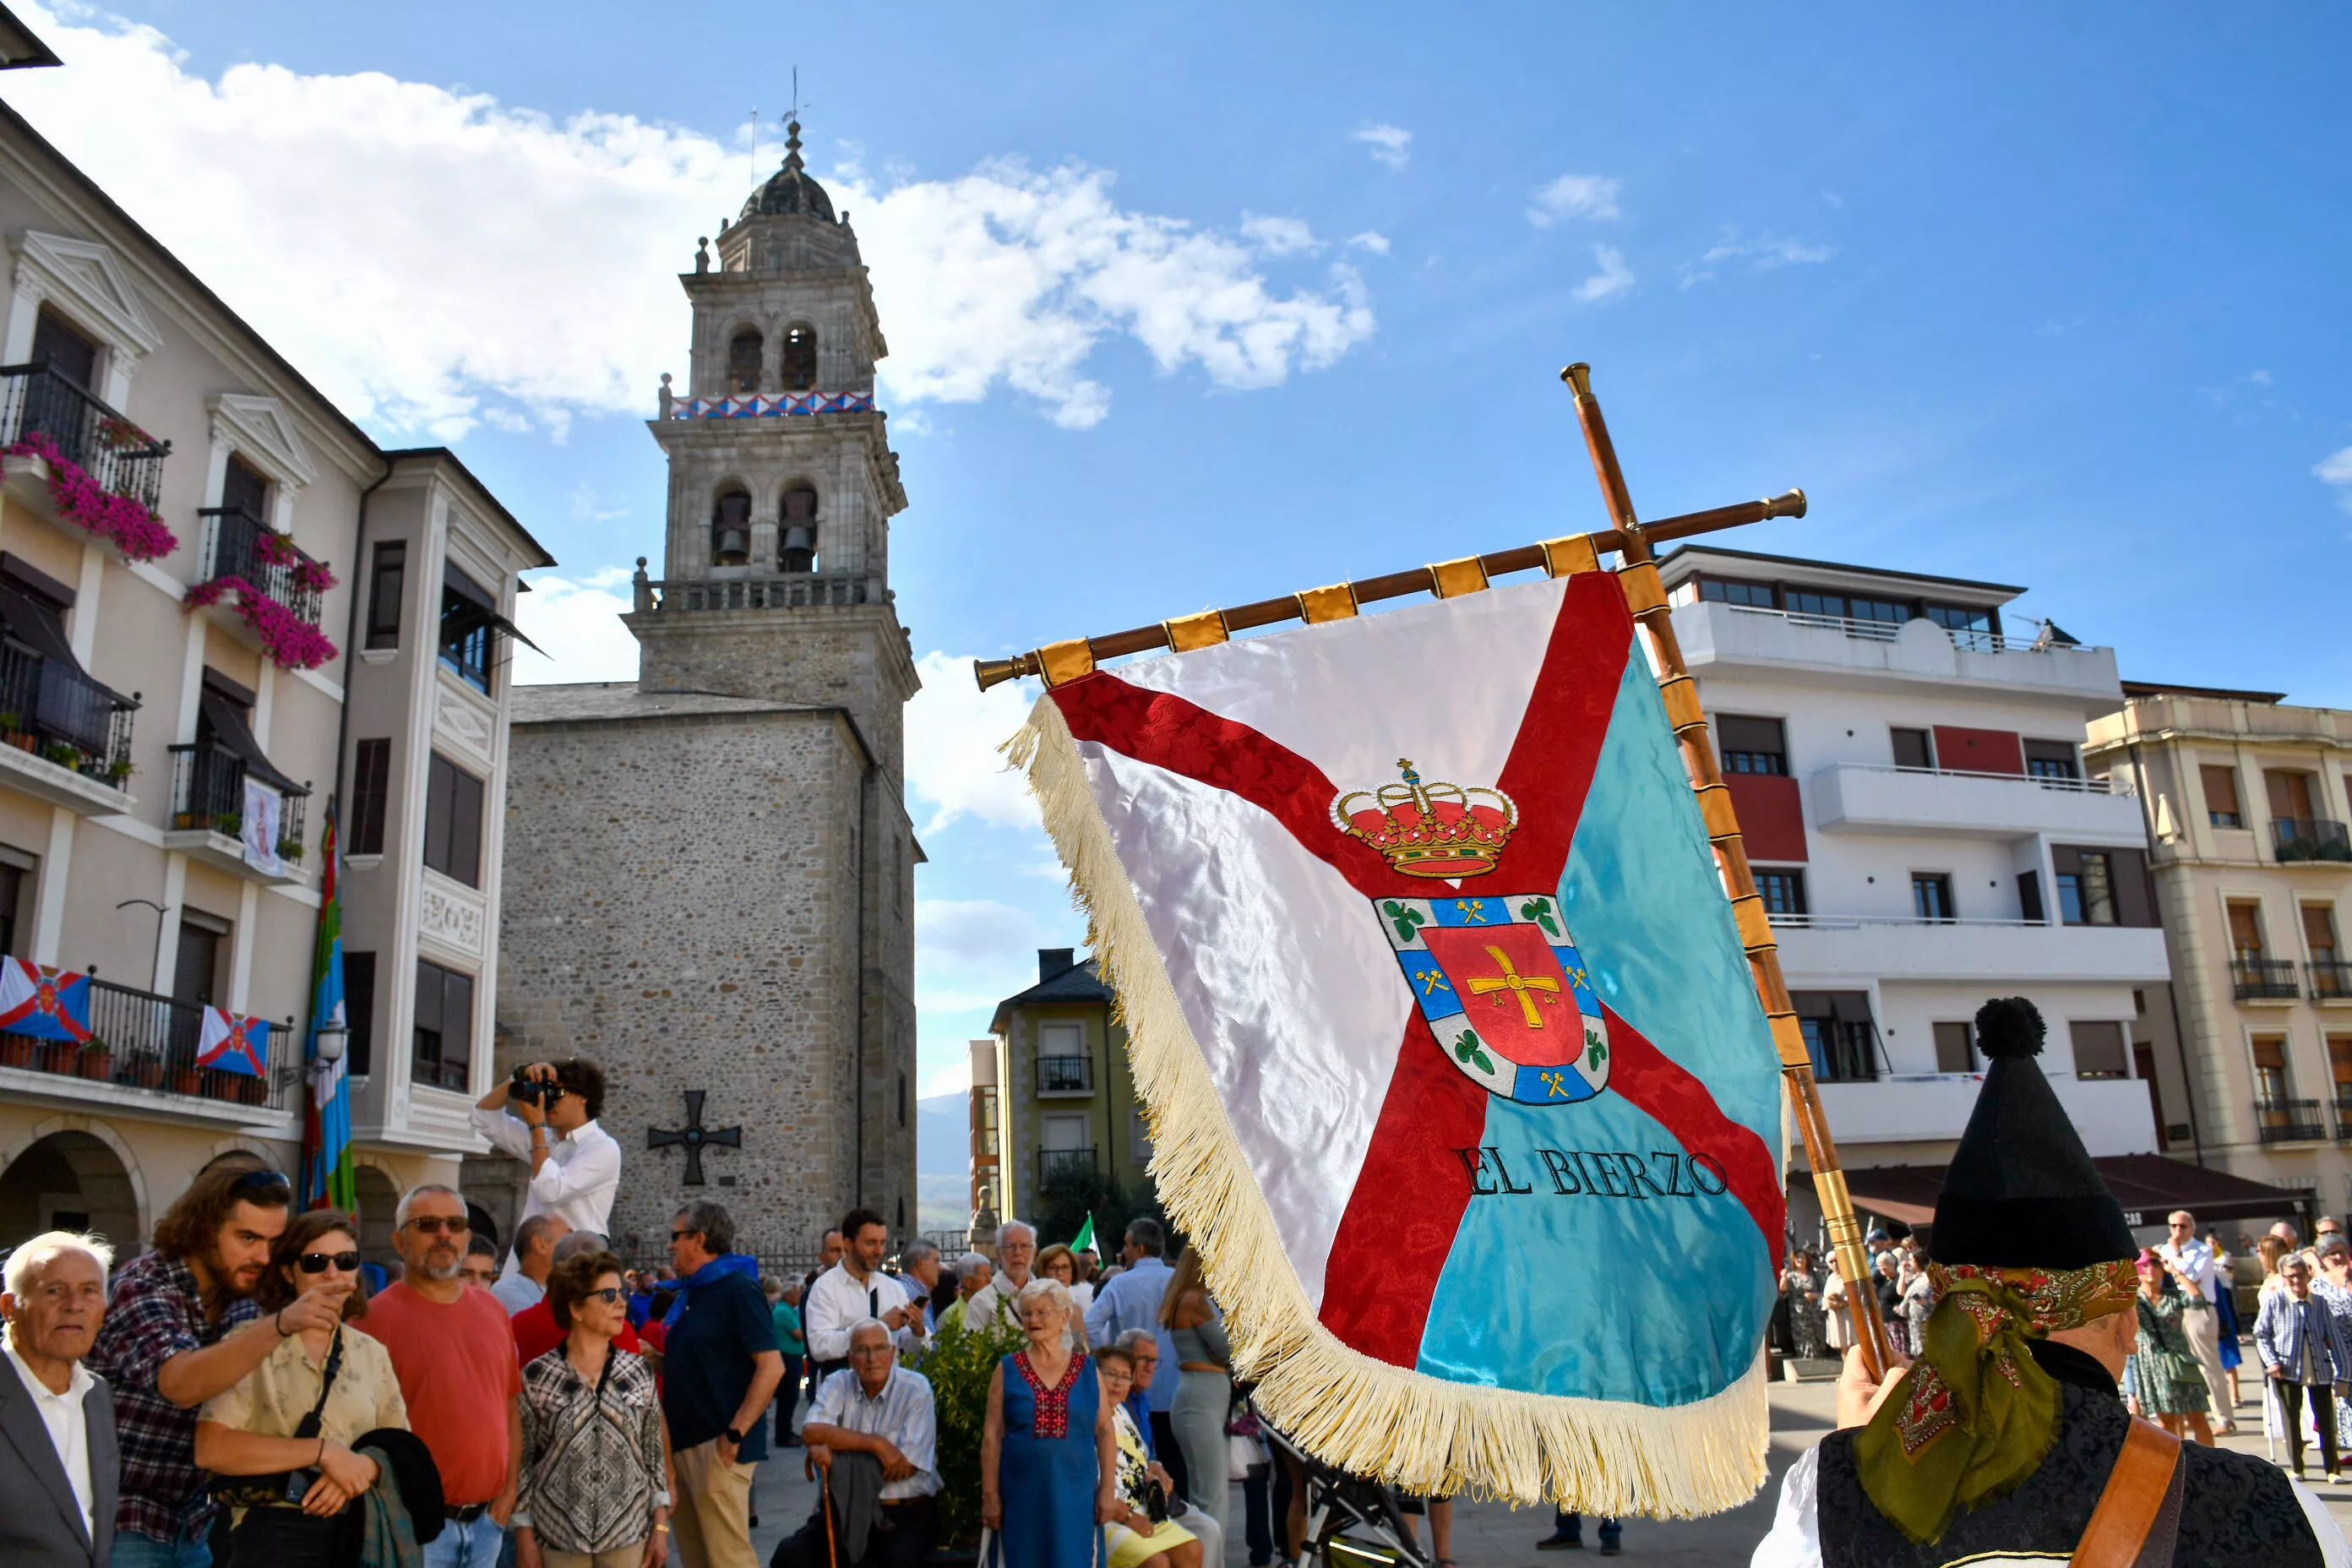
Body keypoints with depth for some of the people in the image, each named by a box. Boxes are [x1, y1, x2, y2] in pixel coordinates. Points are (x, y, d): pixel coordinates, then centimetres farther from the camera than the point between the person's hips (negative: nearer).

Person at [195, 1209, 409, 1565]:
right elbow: (211, 1448, -15)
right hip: (272, 1536, -4)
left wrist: (362, 1467, -14)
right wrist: (323, 1451, -18)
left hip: (357, 1535, 4)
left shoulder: (372, 1354, 9)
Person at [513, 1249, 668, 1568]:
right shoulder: (536, 1377, -4)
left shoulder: (639, 1372, 3)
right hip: (558, 1537, -2)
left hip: (628, 1533, 2)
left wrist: (661, 1527, 2)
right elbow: (521, 1460, 0)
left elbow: (654, 1451, 6)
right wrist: (524, 1536, -2)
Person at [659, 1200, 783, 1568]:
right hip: (682, 1442, 9)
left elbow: (772, 1366, -19)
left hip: (718, 1445, -9)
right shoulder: (691, 1291, 13)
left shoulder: (738, 1289, -12)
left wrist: (735, 1433, -21)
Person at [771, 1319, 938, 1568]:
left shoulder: (916, 1389, -3)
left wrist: (833, 1448, -11)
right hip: (844, 1510, 3)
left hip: (906, 1514, -3)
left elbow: (906, 1467, -11)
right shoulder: (837, 1385, 6)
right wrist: (876, 1444, -20)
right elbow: (811, 1432, -14)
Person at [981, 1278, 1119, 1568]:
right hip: (1022, 1494, 0)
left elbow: (1106, 1432, 5)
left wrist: (1108, 1490, -1)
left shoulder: (1087, 1370, 5)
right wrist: (990, 1496, -4)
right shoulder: (1007, 1370, 3)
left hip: (1076, 1493, 1)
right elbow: (992, 1435, 1)